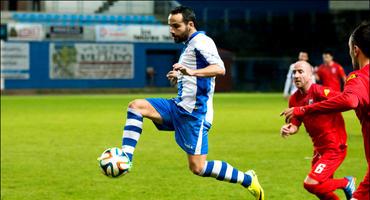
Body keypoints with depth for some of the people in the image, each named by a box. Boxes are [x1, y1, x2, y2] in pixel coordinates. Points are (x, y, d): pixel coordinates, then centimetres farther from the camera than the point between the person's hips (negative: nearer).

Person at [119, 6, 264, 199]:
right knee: (135, 106, -4)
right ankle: (126, 158, -14)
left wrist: (191, 72, -41)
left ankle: (248, 180, 5)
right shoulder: (189, 45, 18)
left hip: (194, 113, -10)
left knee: (198, 167, -10)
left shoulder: (201, 41, -12)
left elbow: (219, 68, -28)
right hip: (179, 106, 10)